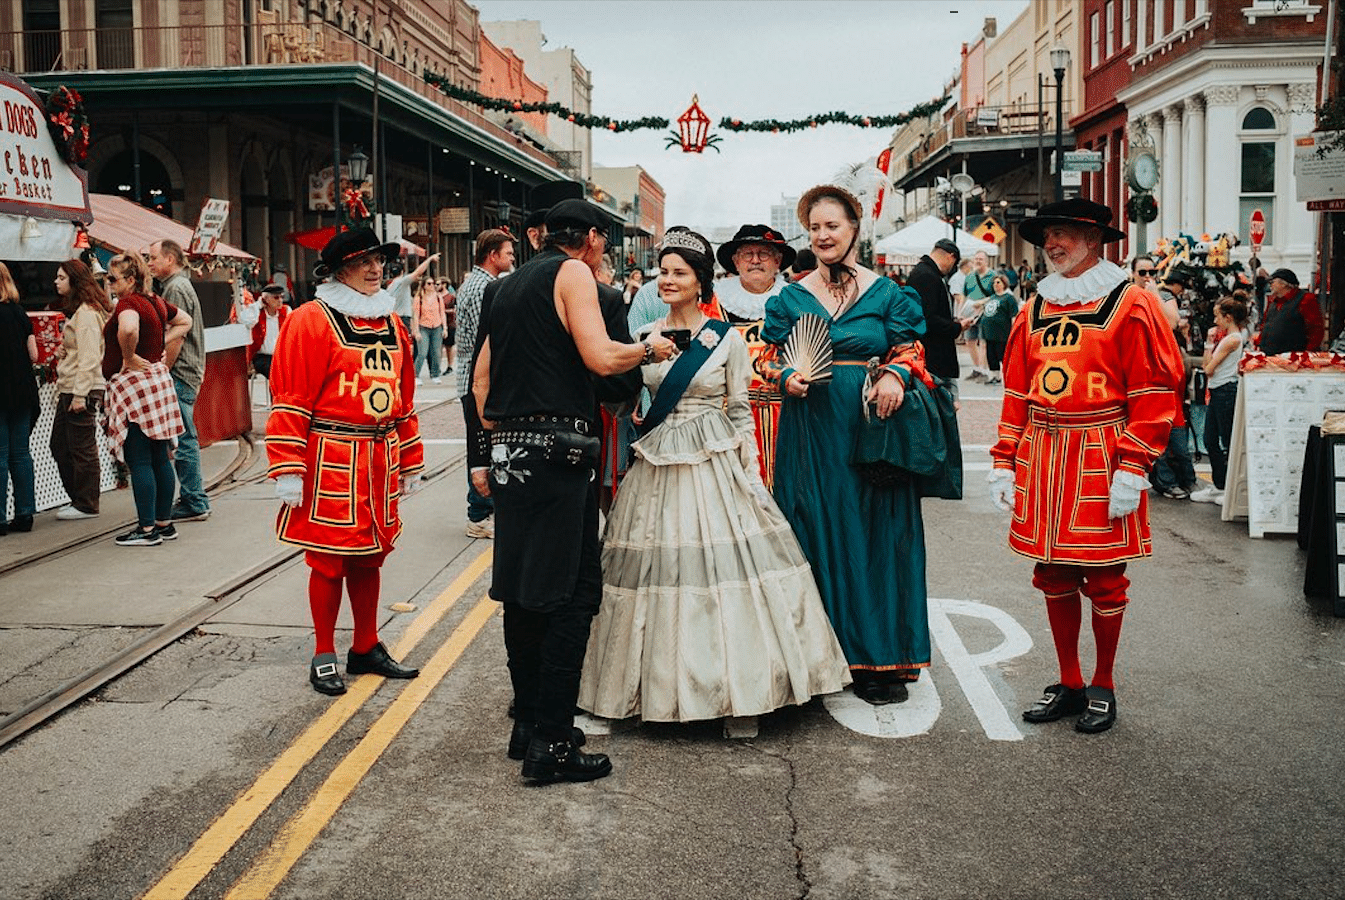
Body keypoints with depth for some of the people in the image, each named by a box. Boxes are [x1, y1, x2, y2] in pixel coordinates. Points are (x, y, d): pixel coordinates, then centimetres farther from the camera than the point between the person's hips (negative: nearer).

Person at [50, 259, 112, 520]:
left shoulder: (86, 313, -14)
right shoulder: (76, 310, 18)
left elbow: (89, 358, -20)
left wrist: (80, 394, -22)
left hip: (82, 390, -11)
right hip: (69, 390, 11)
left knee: (82, 449, -2)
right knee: (59, 446, 14)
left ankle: (86, 505, 6)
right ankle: (78, 499, 22)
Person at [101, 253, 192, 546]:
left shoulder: (128, 303, -13)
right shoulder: (156, 302, 12)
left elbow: (128, 329, -36)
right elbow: (185, 321, 28)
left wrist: (128, 358, -19)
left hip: (134, 384, -9)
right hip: (157, 379, 9)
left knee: (139, 461, -4)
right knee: (160, 458, 12)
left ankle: (147, 529, -1)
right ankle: (165, 523, 18)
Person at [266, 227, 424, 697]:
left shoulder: (391, 322, 12)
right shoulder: (311, 321, -9)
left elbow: (404, 396, 18)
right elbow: (289, 401, -12)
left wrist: (410, 461, 19)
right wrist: (287, 472, -16)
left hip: (379, 460, 6)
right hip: (330, 462, -6)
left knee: (370, 555, 14)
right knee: (329, 560, 2)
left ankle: (366, 648, 27)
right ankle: (323, 657, 15)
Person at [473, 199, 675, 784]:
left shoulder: (510, 285, 21)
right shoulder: (573, 273, -3)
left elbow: (481, 376, 21)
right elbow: (602, 358, -16)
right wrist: (649, 348, 2)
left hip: (510, 450, 9)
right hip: (556, 450, -8)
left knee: (521, 591, 12)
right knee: (570, 593, -5)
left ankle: (528, 724, 21)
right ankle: (551, 745, -5)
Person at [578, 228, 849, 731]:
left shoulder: (727, 339, -1)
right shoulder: (645, 338, 8)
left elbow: (741, 411, 2)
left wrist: (752, 475, -2)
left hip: (716, 465, -3)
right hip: (659, 469, 3)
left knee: (725, 567, -6)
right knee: (662, 568, 3)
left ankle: (738, 692, 4)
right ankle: (665, 687, 15)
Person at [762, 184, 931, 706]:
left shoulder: (887, 294, 5)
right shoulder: (791, 298, 9)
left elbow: (910, 352, 6)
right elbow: (771, 360, 13)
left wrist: (895, 376, -14)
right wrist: (787, 379, -7)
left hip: (872, 428, -1)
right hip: (810, 432, 2)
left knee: (875, 535, 0)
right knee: (817, 535, 3)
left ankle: (880, 661, 9)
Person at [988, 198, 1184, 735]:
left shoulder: (1131, 307, -5)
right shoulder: (1034, 311, 10)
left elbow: (1153, 395, -9)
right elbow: (1016, 394, 13)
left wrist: (1132, 469, -15)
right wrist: (1004, 463, 7)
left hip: (1100, 460, -5)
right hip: (1041, 458, 5)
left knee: (1103, 579, 5)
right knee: (1054, 576, 11)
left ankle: (1103, 687, 21)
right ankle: (1069, 684, 24)